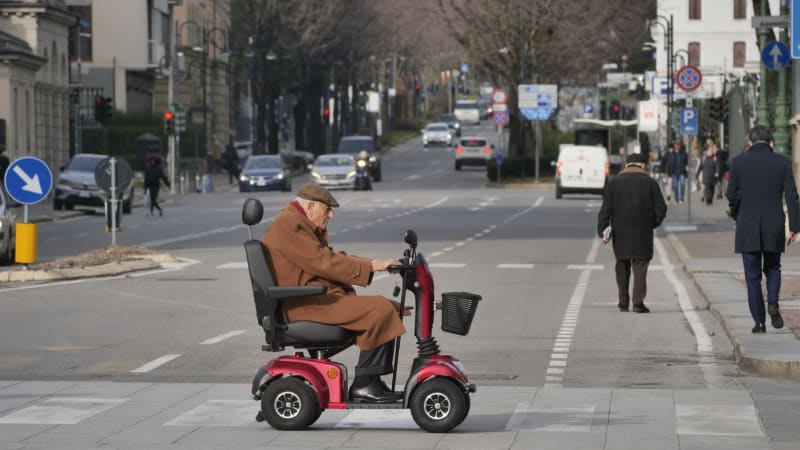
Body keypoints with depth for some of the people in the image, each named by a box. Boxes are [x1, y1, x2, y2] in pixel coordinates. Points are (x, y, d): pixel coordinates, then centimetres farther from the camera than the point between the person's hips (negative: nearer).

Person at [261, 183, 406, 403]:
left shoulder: (301, 225, 23)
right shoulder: (287, 225, -11)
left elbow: (331, 258, 22)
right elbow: (323, 262, -18)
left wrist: (374, 264, 6)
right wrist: (370, 267, -16)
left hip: (319, 298, 11)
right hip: (305, 305, -11)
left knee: (391, 309, 7)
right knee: (379, 310, -23)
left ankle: (372, 383, 2)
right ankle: (363, 384, -18)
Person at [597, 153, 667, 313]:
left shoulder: (615, 183, 4)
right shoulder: (650, 183, 1)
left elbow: (606, 209, -3)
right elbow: (661, 208, -2)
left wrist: (602, 231, -5)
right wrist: (653, 224, 13)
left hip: (620, 233, 2)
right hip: (642, 233, -2)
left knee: (622, 265, 13)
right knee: (640, 266, -1)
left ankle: (623, 302, 15)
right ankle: (638, 301, -13)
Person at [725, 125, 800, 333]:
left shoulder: (738, 162, -3)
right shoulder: (782, 162, -2)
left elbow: (731, 196, -1)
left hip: (748, 228, -1)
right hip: (774, 227, 1)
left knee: (753, 276, 7)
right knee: (773, 268, 21)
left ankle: (759, 322, 5)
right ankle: (773, 303, -3)